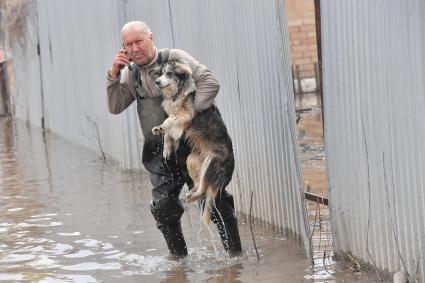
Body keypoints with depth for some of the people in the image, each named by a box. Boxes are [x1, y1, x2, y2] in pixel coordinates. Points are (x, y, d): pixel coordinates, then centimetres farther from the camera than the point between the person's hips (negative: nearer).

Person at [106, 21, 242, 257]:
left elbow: (210, 83, -14)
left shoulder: (174, 58, -7)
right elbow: (115, 107, 5)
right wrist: (114, 75, -8)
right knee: (163, 207, 2)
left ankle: (234, 253, 6)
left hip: (191, 145, -5)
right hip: (161, 153, 5)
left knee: (213, 199, -4)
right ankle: (179, 257, 17)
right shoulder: (131, 72, 9)